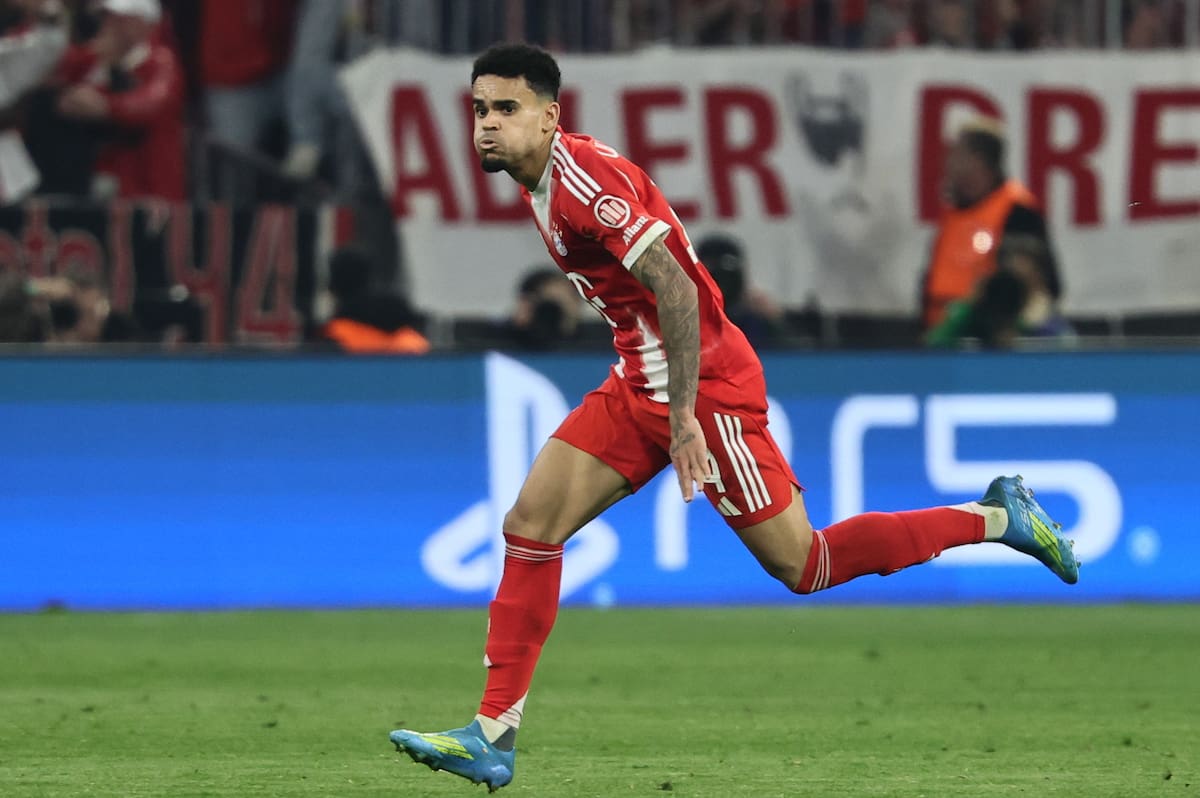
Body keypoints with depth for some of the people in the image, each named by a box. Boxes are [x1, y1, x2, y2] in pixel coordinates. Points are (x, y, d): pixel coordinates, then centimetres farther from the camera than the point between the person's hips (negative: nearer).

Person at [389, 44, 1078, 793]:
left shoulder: (582, 176, -20)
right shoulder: (545, 181, 10)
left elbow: (676, 288, -25)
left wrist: (684, 415, -25)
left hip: (703, 386, -9)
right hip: (638, 386, 9)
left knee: (801, 567, -3)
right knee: (530, 527, -1)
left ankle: (995, 517, 10)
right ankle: (494, 736, -2)